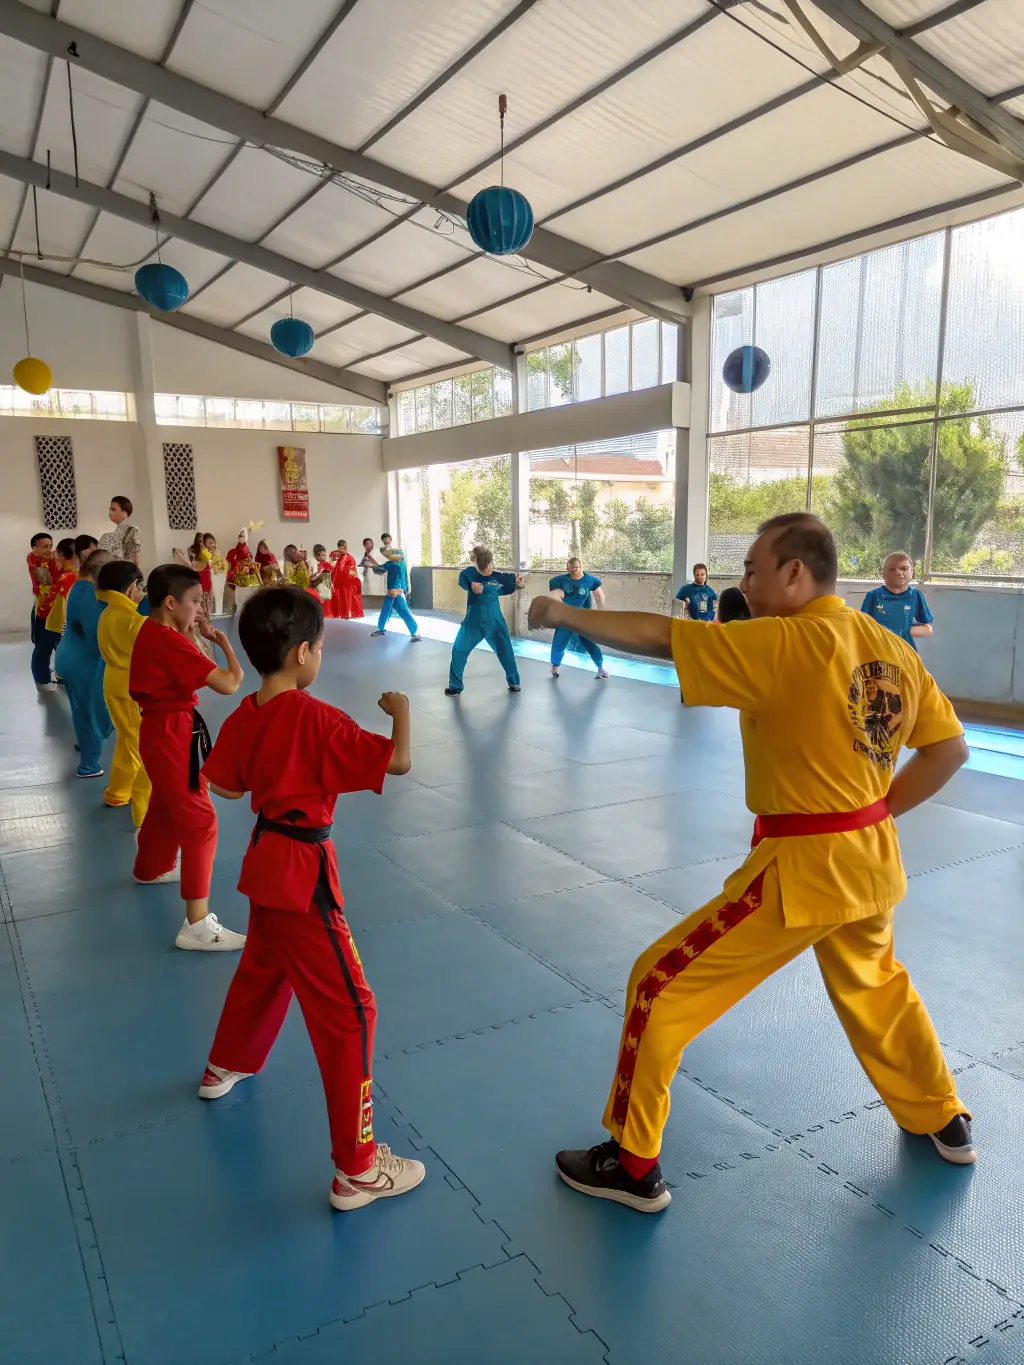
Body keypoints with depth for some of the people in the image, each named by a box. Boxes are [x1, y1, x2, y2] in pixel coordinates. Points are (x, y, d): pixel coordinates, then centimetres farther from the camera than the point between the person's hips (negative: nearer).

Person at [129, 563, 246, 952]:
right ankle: (197, 925, -8)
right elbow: (229, 684, -26)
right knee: (199, 822, -9)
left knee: (166, 805, 30)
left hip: (159, 729, 10)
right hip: (173, 735, -10)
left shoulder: (150, 632, 5)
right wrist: (225, 642, -11)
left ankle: (151, 869, 56)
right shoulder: (171, 644, -25)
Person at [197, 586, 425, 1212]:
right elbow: (399, 761, -24)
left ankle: (225, 1067, 58)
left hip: (266, 860, 9)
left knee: (263, 968, 34)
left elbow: (227, 786, 14)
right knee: (349, 1012, -2)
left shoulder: (244, 717, 0)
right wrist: (401, 709, -8)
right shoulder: (317, 719, -23)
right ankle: (358, 1169, 5)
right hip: (305, 874, -9)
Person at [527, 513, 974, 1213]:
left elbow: (659, 635, -20)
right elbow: (951, 747, 9)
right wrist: (877, 811, 10)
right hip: (870, 858, 9)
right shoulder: (894, 650, 3)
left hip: (801, 868, -8)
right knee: (875, 985, 34)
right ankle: (944, 1122, 53)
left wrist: (567, 614, -8)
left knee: (661, 986, 2)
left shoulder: (785, 645, -21)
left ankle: (634, 1164, 15)